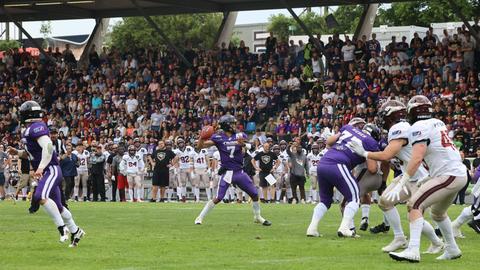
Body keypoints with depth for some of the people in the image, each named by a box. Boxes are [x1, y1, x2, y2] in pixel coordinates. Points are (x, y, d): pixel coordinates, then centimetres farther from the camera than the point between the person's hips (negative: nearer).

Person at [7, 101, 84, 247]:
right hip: (46, 173, 10)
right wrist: (17, 152, 17)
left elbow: (48, 147, -27)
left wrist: (41, 167, -32)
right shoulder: (29, 130, 17)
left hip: (51, 170, -10)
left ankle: (62, 227, -25)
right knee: (57, 206, 15)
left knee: (40, 197, -30)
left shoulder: (37, 127, -14)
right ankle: (75, 231, 28)